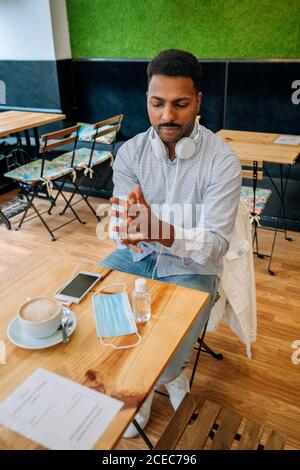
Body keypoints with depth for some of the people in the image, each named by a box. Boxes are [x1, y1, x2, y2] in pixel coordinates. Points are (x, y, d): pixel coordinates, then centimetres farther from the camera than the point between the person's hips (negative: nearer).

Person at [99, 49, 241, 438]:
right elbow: (120, 228, -10)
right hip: (138, 255, 4)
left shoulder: (222, 161, -17)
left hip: (191, 265, -4)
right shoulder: (130, 151, -6)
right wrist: (128, 227, -36)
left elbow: (215, 244, -22)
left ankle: (168, 375, 22)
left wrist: (163, 231, -42)